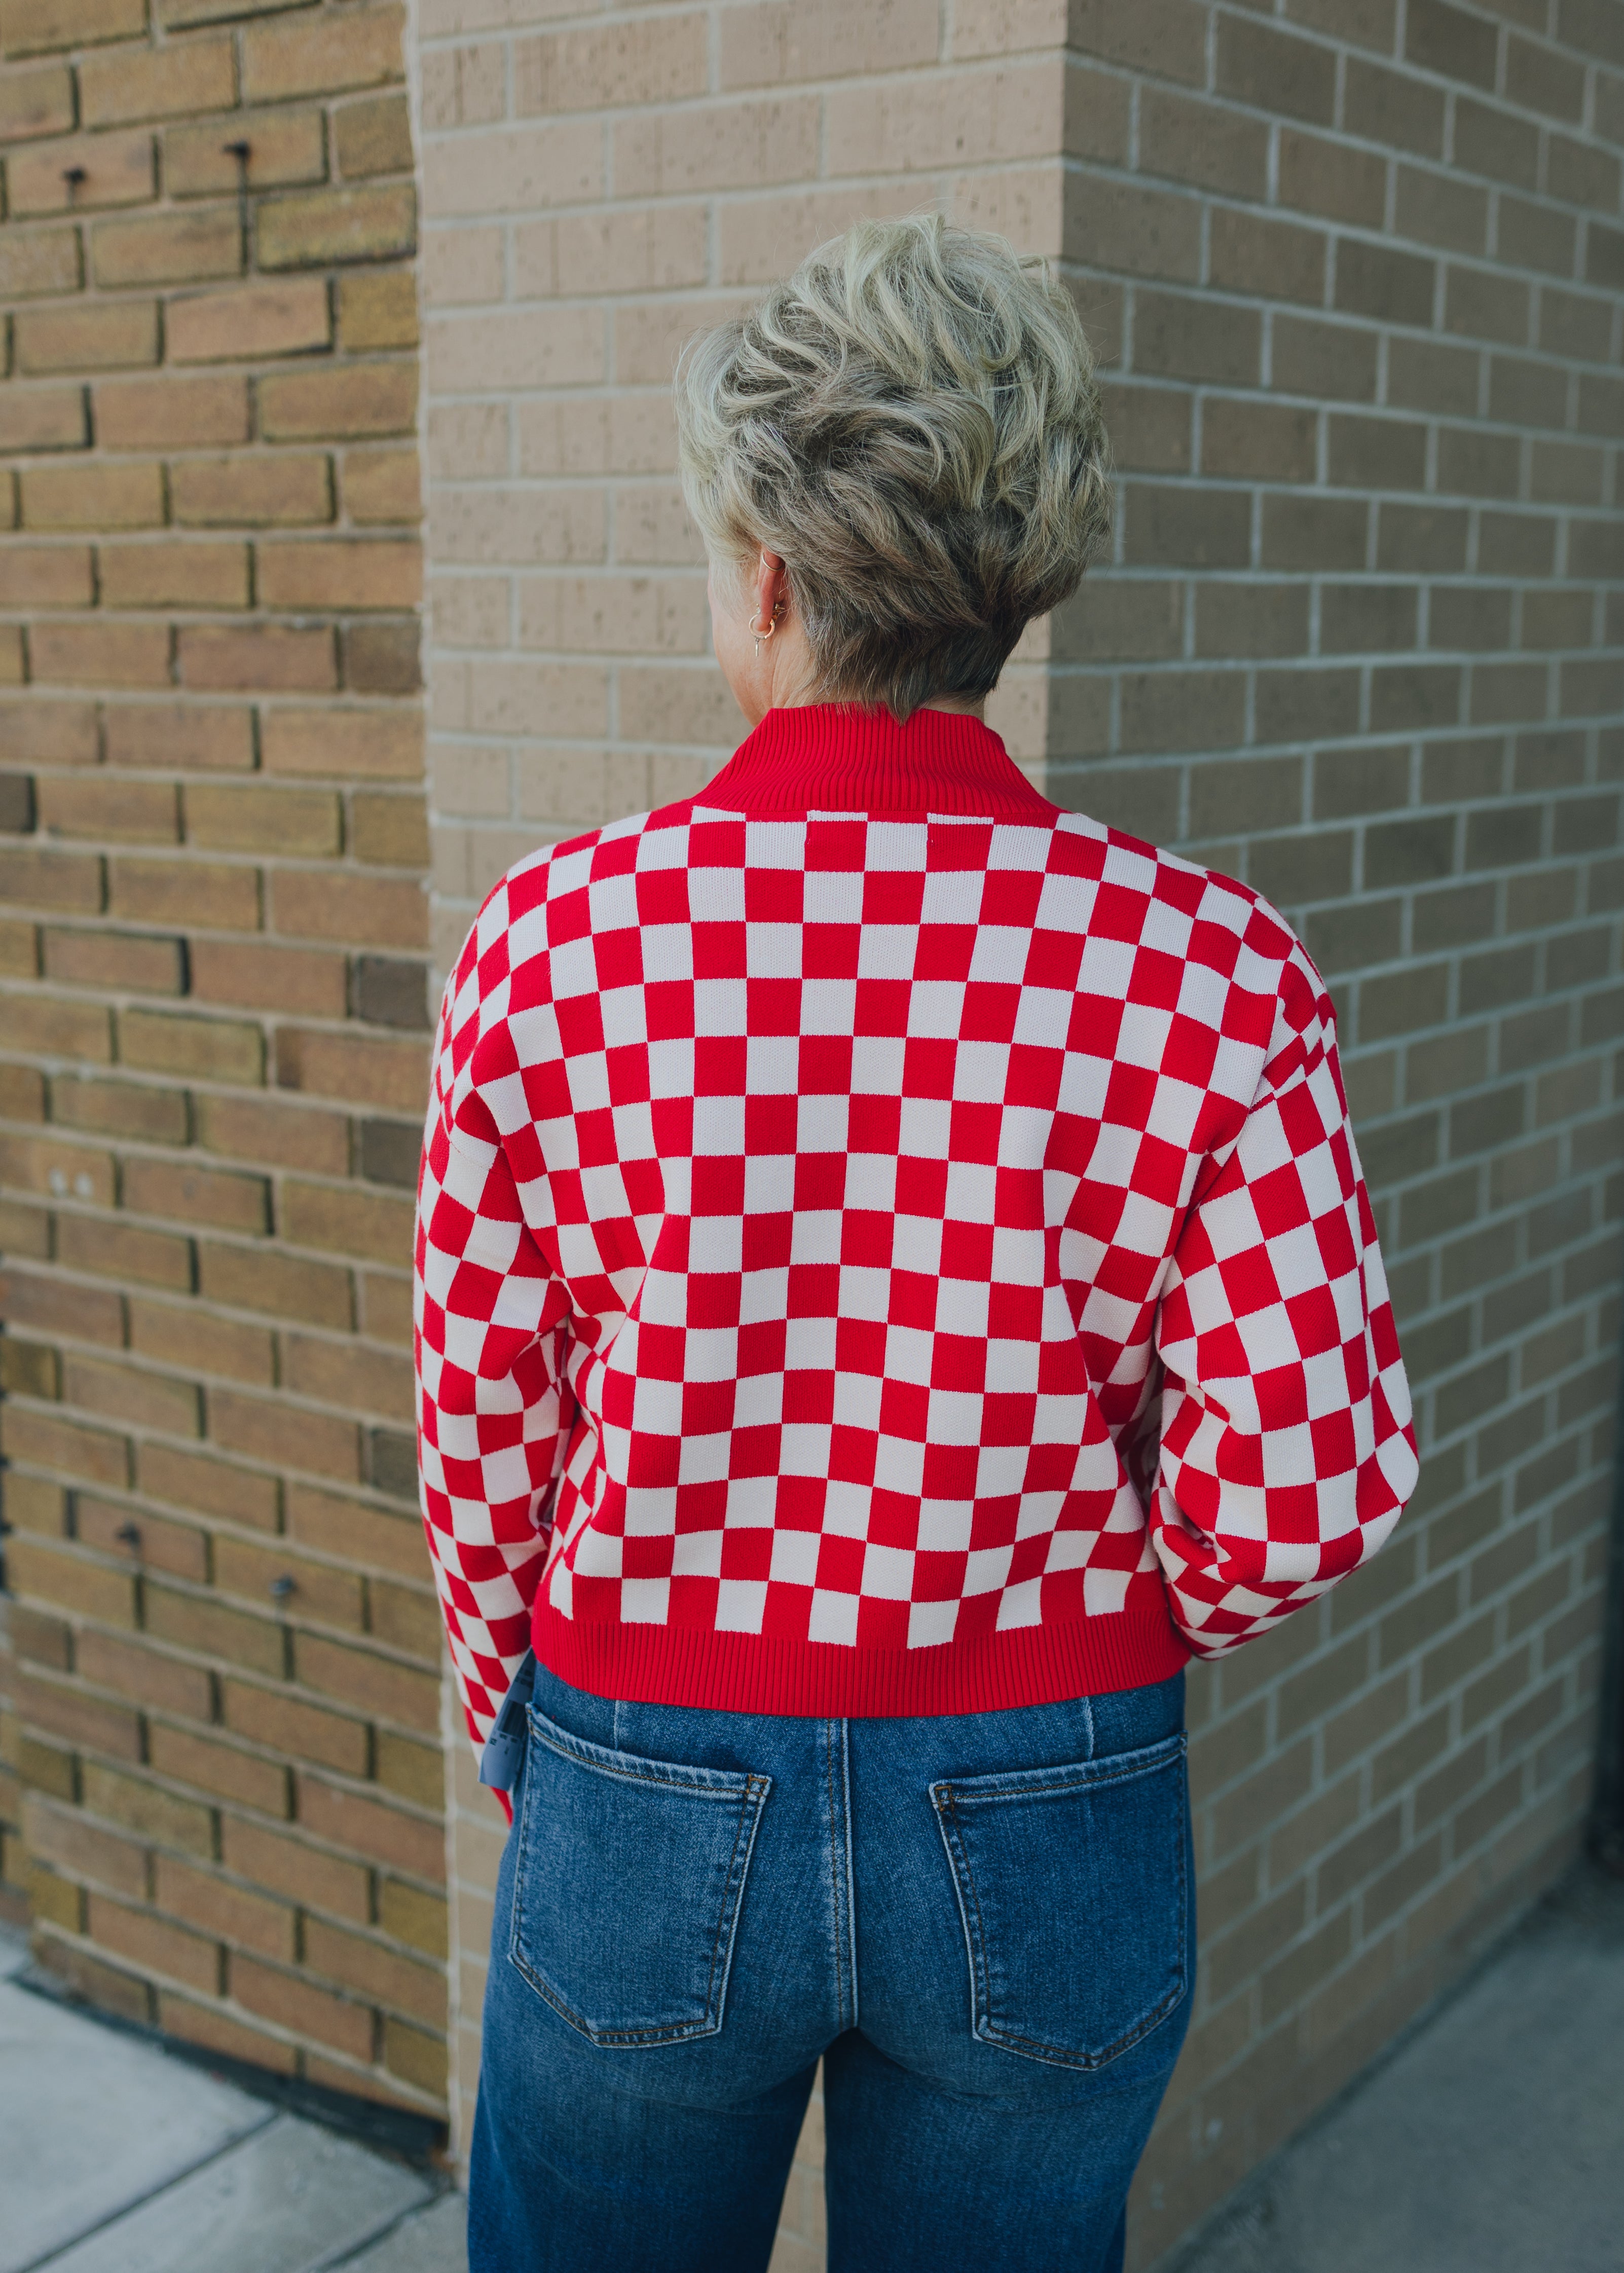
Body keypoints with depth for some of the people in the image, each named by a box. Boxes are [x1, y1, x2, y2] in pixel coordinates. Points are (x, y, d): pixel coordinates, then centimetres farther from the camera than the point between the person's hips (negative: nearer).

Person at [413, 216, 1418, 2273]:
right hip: (1044, 1845, 1)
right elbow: (1294, 1503, -13)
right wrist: (1100, 1642, 8)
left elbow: (484, 1430, -6)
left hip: (647, 1807, 0)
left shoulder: (557, 931, -14)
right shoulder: (1205, 970, -15)